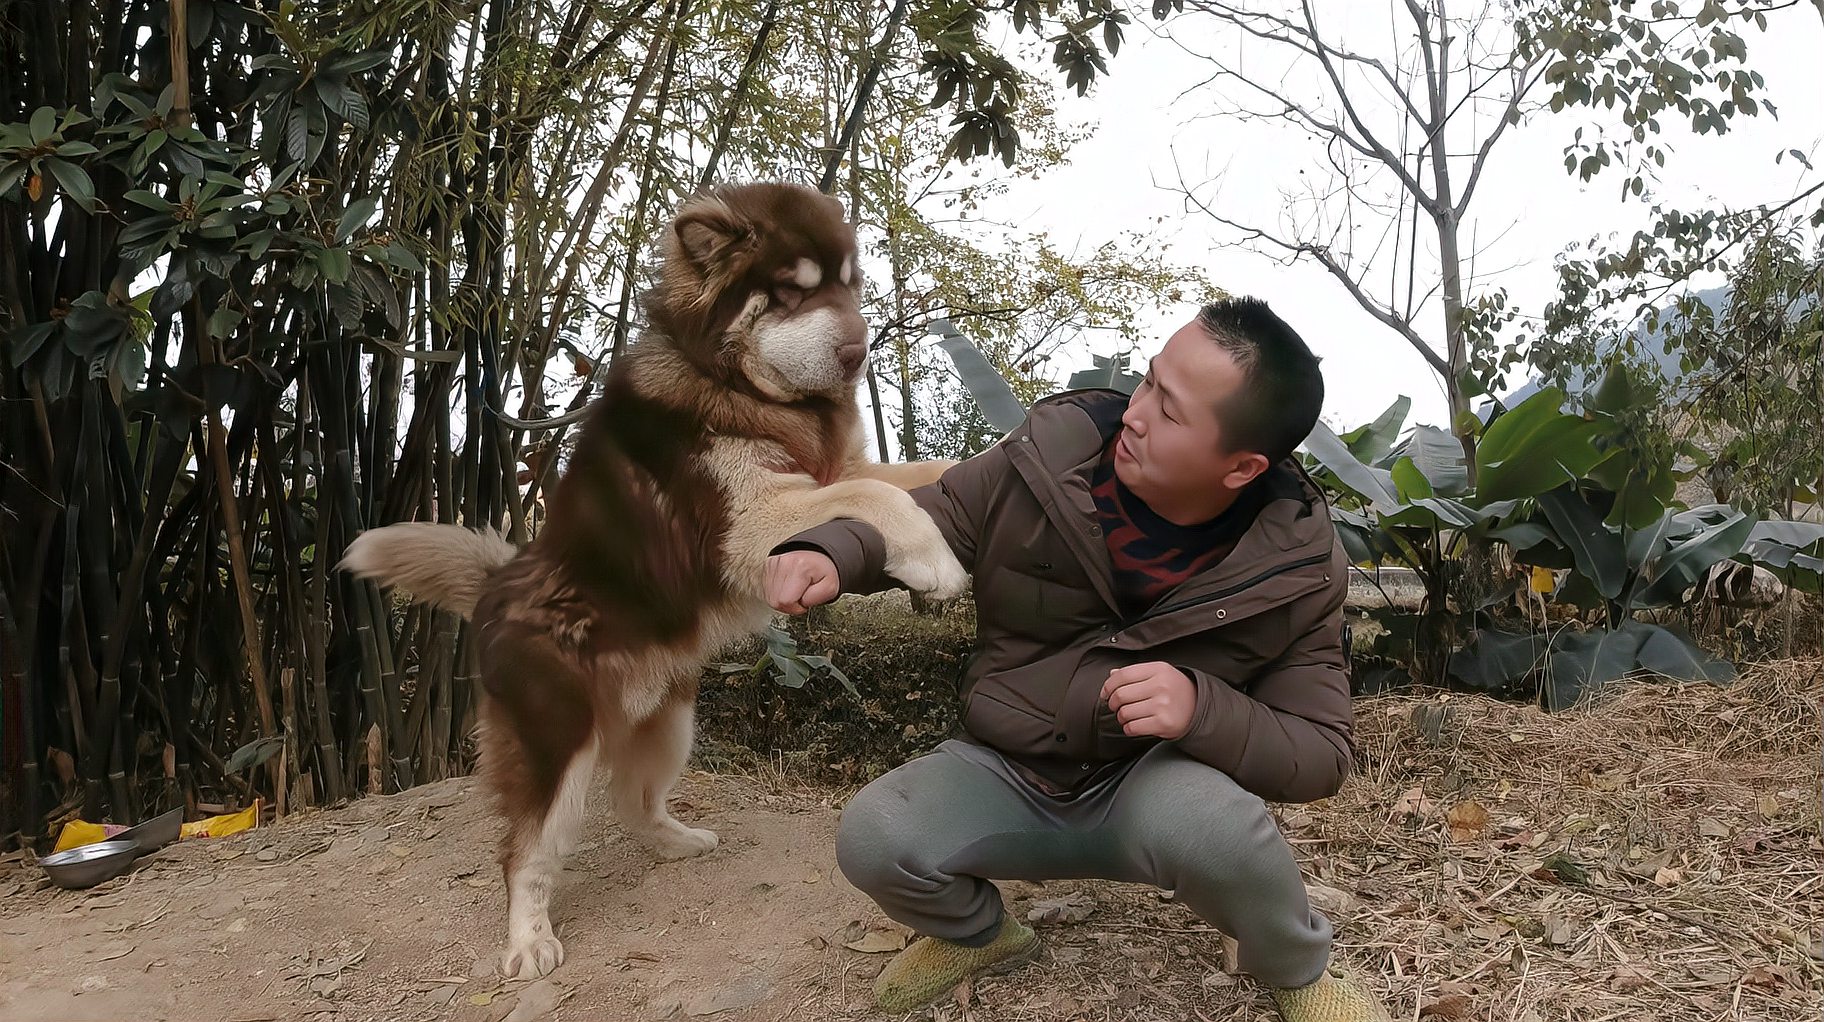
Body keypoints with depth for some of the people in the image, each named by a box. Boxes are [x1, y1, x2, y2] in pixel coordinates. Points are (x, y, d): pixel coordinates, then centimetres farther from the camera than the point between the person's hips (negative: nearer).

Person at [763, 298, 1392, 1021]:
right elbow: (925, 519, 0)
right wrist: (832, 553, -24)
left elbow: (1319, 755, -12)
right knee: (872, 839, -25)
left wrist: (1202, 709, -33)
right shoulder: (1049, 458, -16)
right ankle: (978, 934, 13)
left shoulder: (1296, 567, -16)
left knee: (1206, 819, -37)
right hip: (1003, 776, 2)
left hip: (1149, 791, -2)